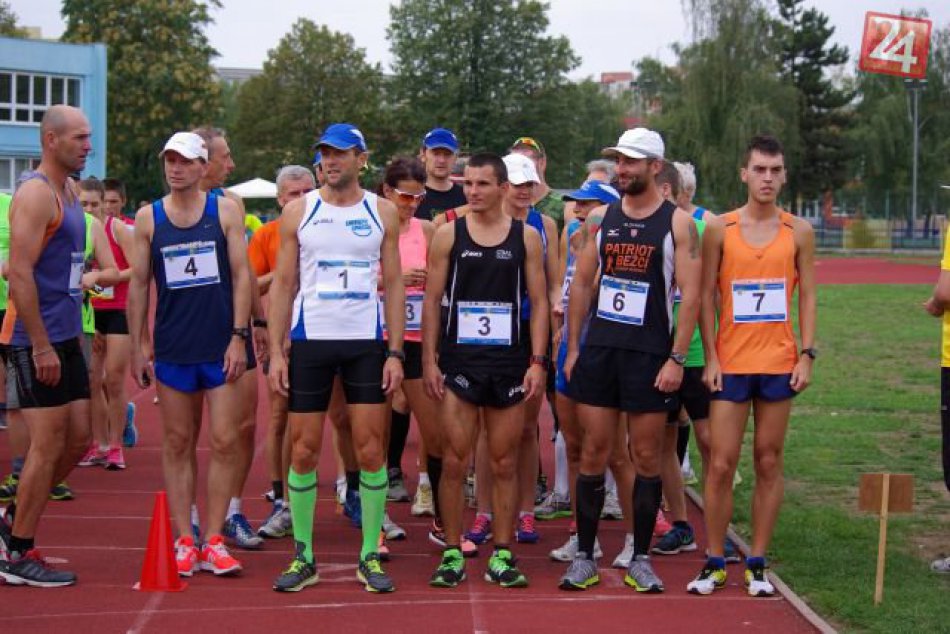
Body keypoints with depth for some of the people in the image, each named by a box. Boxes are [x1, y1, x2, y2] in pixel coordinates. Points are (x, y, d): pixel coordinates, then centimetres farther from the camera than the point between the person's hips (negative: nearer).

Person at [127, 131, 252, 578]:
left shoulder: (225, 211, 2)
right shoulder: (148, 218, 5)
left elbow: (241, 275, 0)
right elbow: (138, 283, 8)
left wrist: (239, 336, -7)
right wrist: (138, 346, 3)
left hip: (222, 347, -1)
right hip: (172, 349, 1)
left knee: (225, 442, -3)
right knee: (177, 444, 5)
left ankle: (213, 540, 5)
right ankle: (184, 541, 11)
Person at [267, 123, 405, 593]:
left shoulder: (382, 213, 6)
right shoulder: (299, 211, 5)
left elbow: (394, 283, 6)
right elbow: (282, 284, 5)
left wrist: (395, 351, -3)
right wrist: (275, 351, -4)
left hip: (366, 343, 0)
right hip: (310, 341, 0)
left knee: (370, 450, -1)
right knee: (303, 450, 1)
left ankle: (370, 556, 8)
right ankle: (303, 557, 11)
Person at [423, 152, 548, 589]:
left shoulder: (526, 237, 5)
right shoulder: (448, 234, 4)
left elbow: (539, 301, 5)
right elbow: (431, 299, 4)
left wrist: (537, 361, -3)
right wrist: (429, 360, -3)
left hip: (509, 361, 1)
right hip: (458, 361, 0)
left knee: (505, 464, 5)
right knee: (454, 462, -1)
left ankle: (502, 554, 12)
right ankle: (452, 553, 8)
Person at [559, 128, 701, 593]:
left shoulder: (678, 223, -3)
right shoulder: (599, 218, 8)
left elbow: (690, 294, -7)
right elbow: (581, 284, 11)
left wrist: (676, 359, -13)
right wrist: (572, 348, 6)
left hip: (650, 354, -3)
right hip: (598, 349, 3)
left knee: (647, 457, 3)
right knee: (593, 453, 4)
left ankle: (640, 560, 14)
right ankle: (584, 558, 12)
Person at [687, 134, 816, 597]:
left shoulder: (798, 232, 5)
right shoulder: (719, 229, 1)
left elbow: (807, 295, 6)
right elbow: (706, 295, 2)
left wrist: (806, 355, -3)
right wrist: (710, 358, -5)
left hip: (779, 363, 1)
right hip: (731, 363, -1)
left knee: (769, 462, 5)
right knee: (720, 464, -1)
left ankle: (757, 564, 12)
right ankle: (714, 563, 9)